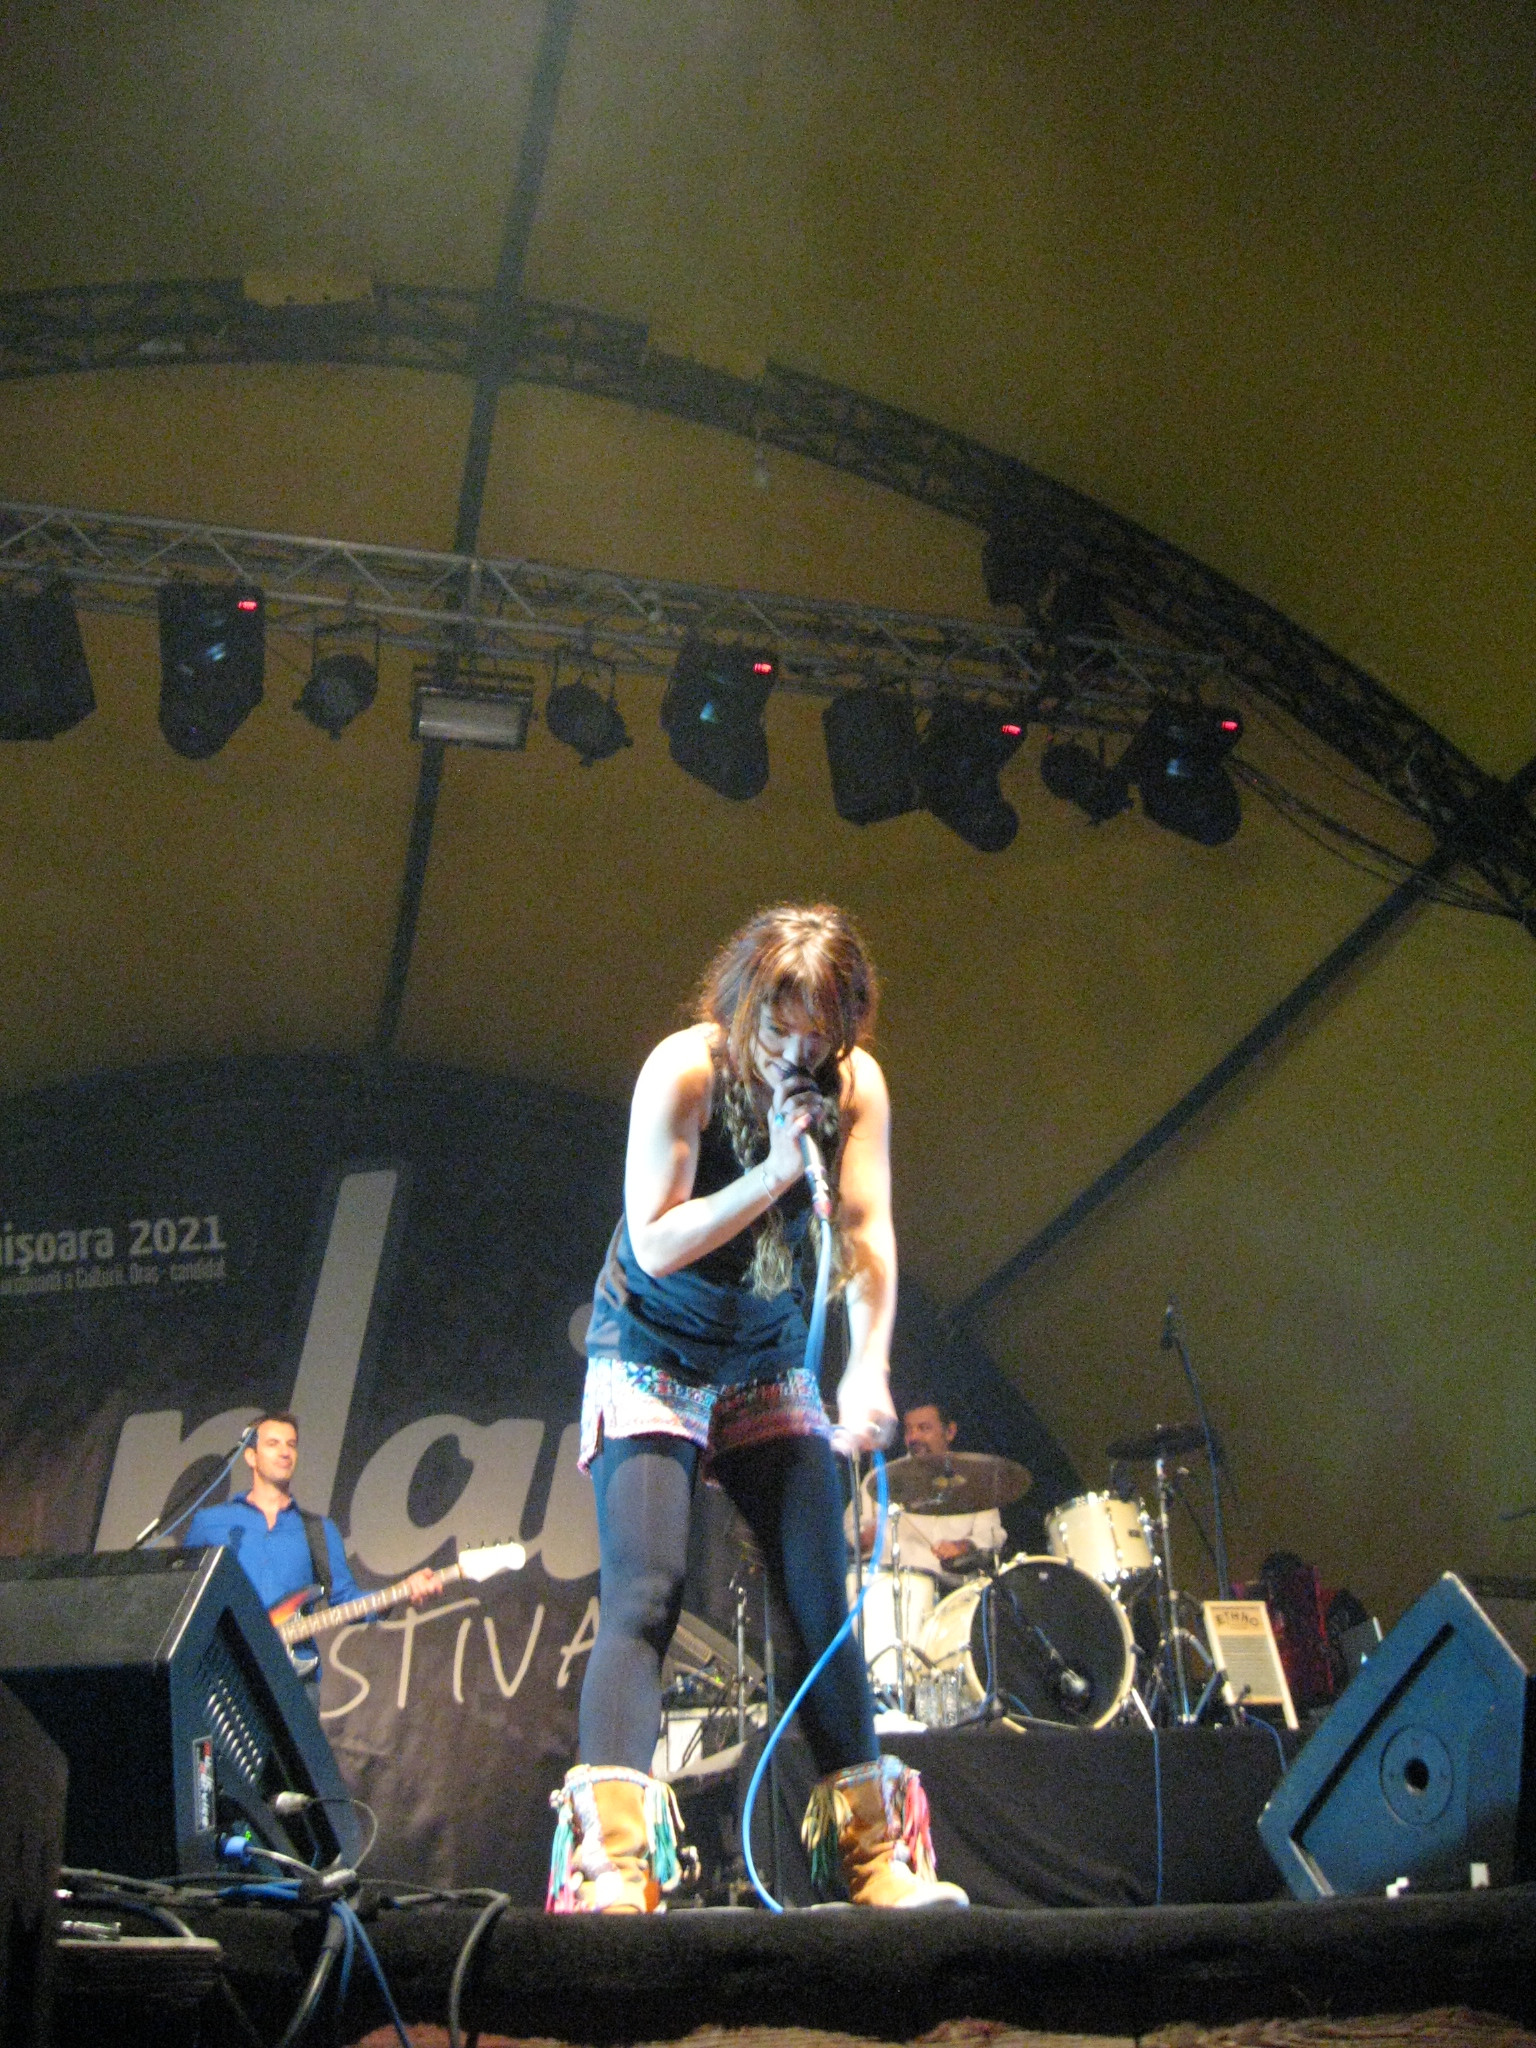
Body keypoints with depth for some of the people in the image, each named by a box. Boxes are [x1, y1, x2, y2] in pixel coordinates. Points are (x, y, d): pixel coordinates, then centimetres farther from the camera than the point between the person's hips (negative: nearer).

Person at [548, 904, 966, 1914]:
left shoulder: (856, 1084, -9)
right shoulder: (683, 1069, -20)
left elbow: (869, 1233, -15)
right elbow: (655, 1244, -22)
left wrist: (869, 1366, -30)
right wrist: (773, 1173, -32)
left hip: (771, 1363, 4)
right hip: (651, 1360, -4)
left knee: (821, 1600, 2)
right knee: (645, 1593, -17)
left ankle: (872, 1852, 14)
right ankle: (608, 1860, -19)